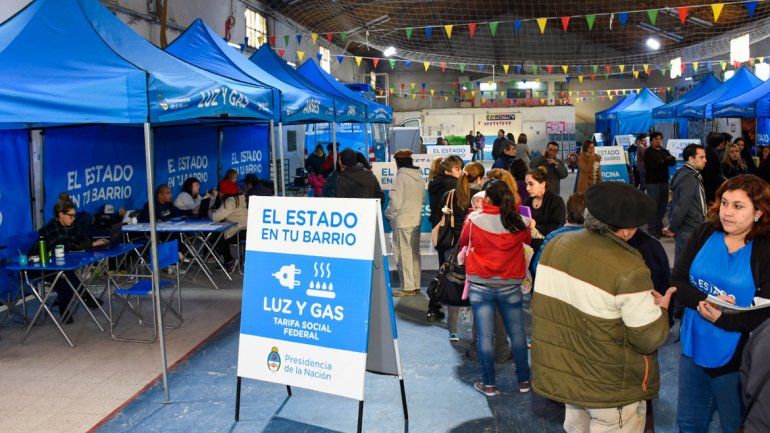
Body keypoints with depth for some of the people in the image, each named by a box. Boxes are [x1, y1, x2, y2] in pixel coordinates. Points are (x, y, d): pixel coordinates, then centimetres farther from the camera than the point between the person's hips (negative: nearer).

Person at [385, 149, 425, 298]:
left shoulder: (401, 176, -15)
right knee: (415, 252, 14)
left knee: (403, 254, 0)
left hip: (402, 222, -7)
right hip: (417, 220, 7)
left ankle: (408, 287, 3)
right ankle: (416, 285, 21)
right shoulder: (419, 176, 7)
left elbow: (396, 201, -18)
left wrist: (388, 214, -3)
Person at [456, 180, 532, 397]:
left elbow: (462, 243, 7)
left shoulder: (474, 219, -9)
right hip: (510, 285, 2)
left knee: (485, 336, 4)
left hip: (481, 285, -2)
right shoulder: (518, 222, -4)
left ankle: (488, 384, 12)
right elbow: (529, 241, 15)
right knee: (517, 333, 13)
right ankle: (524, 381, 24)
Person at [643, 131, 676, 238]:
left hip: (664, 181, 6)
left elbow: (673, 161, -2)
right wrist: (666, 160, -10)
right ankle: (651, 230, -1)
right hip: (652, 182, -6)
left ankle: (659, 228, 20)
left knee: (662, 206, 10)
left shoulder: (664, 151, 15)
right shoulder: (648, 152, -3)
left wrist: (663, 161, -21)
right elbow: (654, 164, -20)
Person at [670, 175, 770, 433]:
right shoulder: (705, 234, -2)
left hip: (736, 361, -4)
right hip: (694, 350, 4)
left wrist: (722, 318, -29)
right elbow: (677, 281, -5)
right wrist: (704, 301, -23)